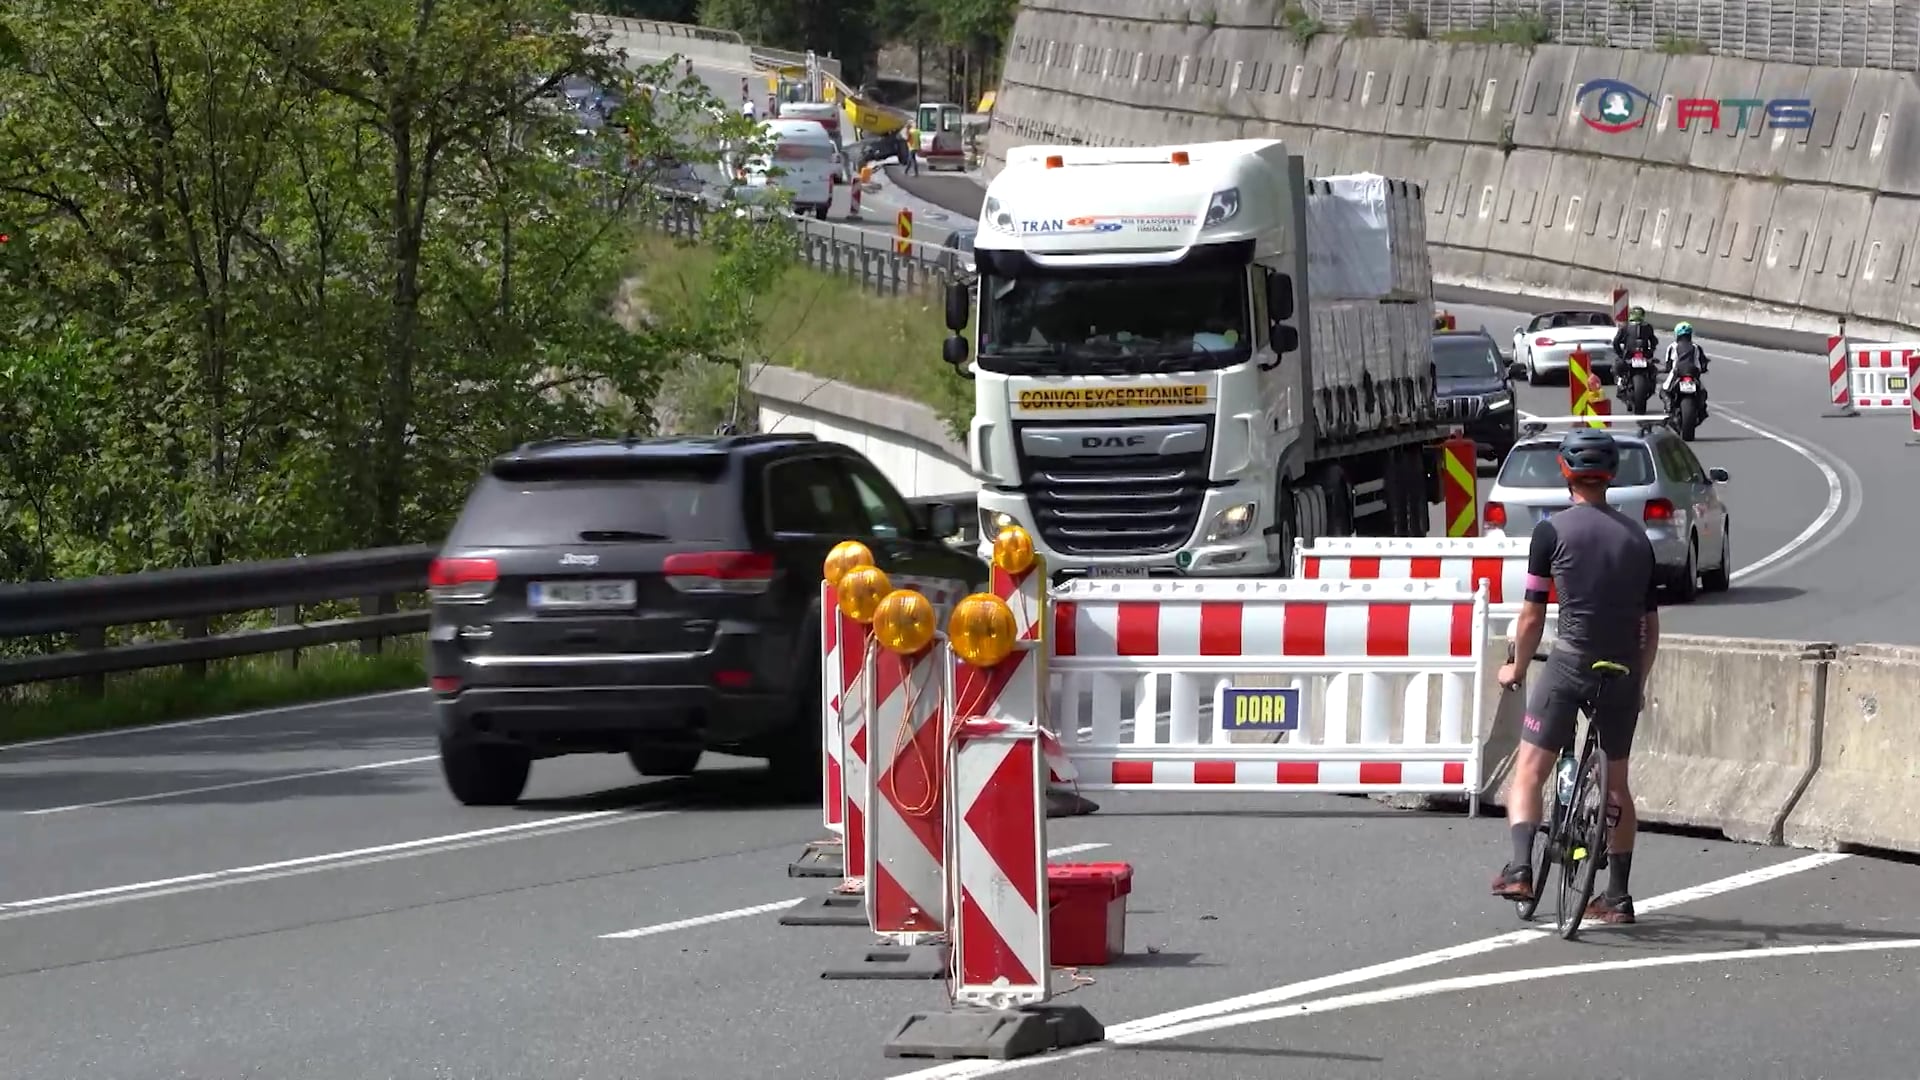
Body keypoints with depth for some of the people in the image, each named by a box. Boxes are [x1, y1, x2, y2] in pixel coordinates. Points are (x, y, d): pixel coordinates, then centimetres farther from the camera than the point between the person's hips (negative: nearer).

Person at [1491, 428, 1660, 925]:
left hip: (1571, 663, -4)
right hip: (1624, 671, 4)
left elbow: (1532, 615, -2)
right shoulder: (1637, 535, 10)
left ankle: (1521, 866, -17)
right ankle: (1618, 896, 17)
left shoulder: (1553, 530, -4)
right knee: (1617, 785, 15)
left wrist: (1517, 668, 13)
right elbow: (1651, 623, 12)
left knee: (1529, 771, 2)